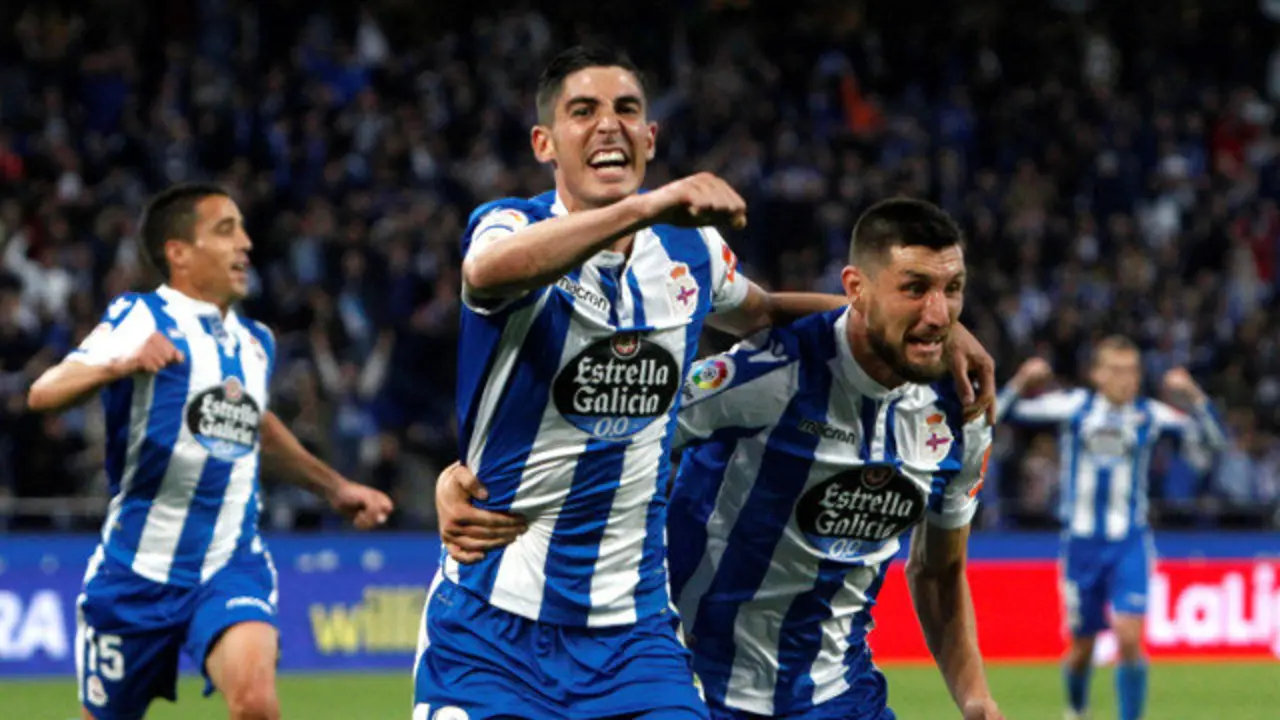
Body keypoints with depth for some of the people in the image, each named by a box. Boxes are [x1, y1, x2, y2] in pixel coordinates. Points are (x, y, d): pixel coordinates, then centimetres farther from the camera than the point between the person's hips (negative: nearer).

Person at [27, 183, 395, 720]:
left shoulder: (254, 342, 10)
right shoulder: (141, 318, -9)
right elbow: (44, 393, -24)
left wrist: (334, 488, 34)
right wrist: (119, 365, -42)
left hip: (232, 566, 3)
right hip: (139, 570, -3)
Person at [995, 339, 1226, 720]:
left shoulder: (1149, 415, -1)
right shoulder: (1074, 406, -3)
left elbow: (1212, 438, -3)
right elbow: (1001, 413, -2)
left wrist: (1194, 398, -19)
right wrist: (1021, 383, -21)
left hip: (1129, 544, 0)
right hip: (1081, 542, 0)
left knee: (1129, 639, -16)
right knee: (1082, 647, 9)